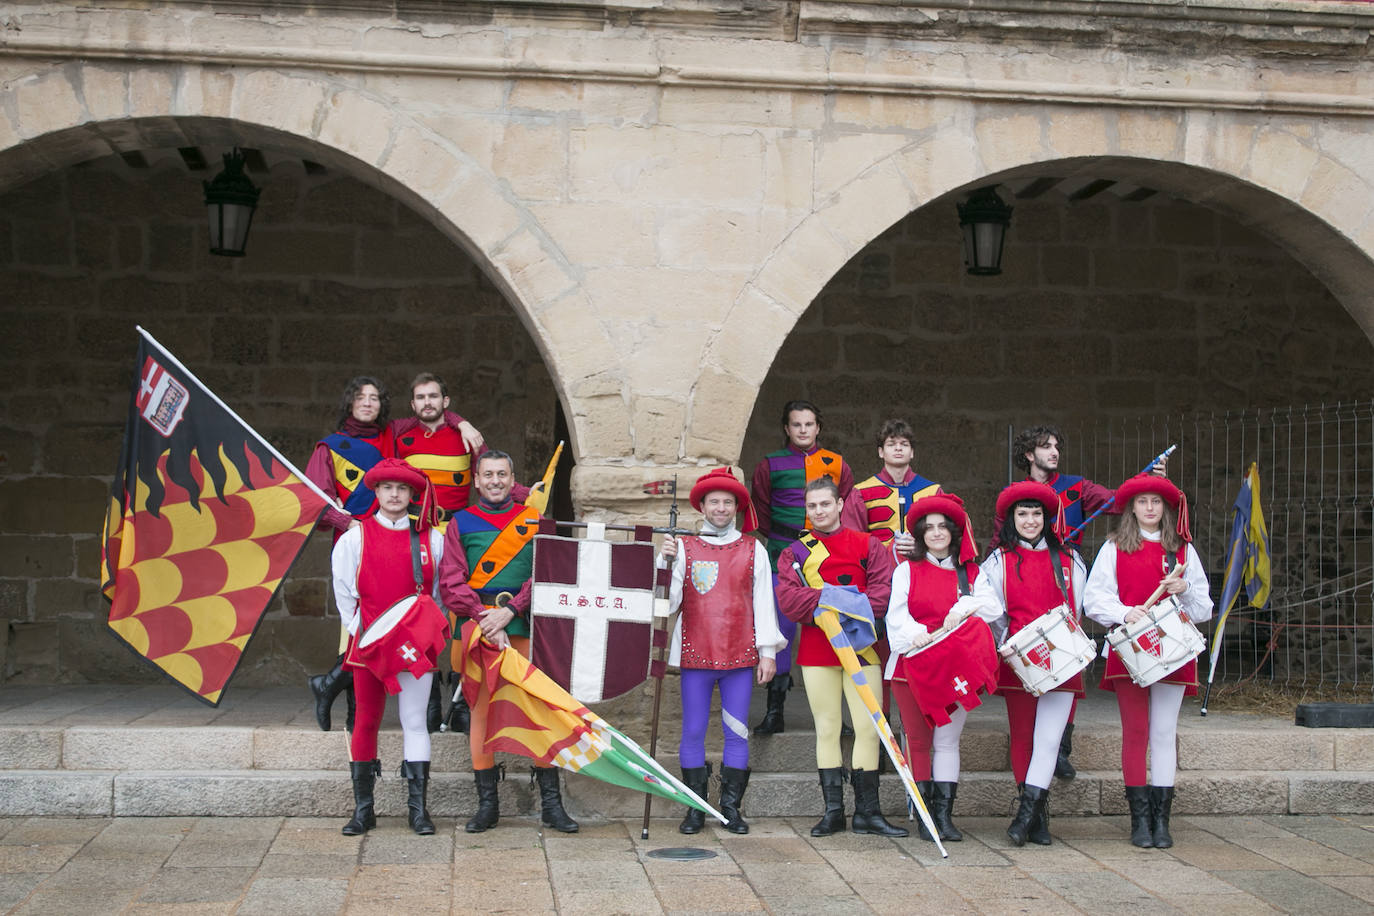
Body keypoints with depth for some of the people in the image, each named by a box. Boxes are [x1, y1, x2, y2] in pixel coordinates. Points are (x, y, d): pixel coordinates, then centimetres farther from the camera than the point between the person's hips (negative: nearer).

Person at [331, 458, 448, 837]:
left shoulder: (431, 538, 6)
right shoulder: (356, 537, 3)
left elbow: (439, 591, 12)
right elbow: (343, 591, 4)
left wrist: (433, 631, 4)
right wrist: (360, 631, -3)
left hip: (415, 644, 0)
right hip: (369, 643, 0)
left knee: (415, 721, 0)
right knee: (366, 720, 4)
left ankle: (418, 808, 4)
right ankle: (363, 808, 11)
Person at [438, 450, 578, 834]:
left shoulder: (534, 520, 11)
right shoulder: (461, 523, 9)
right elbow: (451, 583, 0)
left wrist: (509, 611, -13)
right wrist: (486, 622, -12)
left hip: (523, 625, 0)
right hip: (476, 625, 0)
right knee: (481, 709, 0)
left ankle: (551, 803, 3)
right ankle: (487, 804, 8)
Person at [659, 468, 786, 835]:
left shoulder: (754, 550, 9)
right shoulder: (683, 547, 6)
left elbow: (763, 601, 9)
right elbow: (668, 601, 0)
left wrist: (767, 652, 5)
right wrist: (667, 562, -14)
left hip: (740, 655, 1)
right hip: (696, 654, -1)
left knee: (737, 733, 3)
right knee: (693, 732, 2)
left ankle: (731, 807, 11)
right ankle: (695, 808, 10)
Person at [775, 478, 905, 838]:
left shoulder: (869, 546, 8)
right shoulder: (795, 553, 10)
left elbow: (883, 592, -5)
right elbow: (788, 599, -6)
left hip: (861, 647, -1)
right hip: (816, 651, 1)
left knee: (869, 727, -4)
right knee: (827, 730, 5)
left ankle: (867, 812, 3)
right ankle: (833, 811, 11)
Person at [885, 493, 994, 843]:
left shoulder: (970, 573, 14)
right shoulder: (907, 570, 10)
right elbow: (896, 614, -3)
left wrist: (964, 608, -19)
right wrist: (915, 633, -22)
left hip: (955, 666, 1)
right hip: (914, 665, -1)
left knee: (948, 740, 0)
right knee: (918, 740, -2)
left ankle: (944, 813, 3)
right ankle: (924, 814, 3)